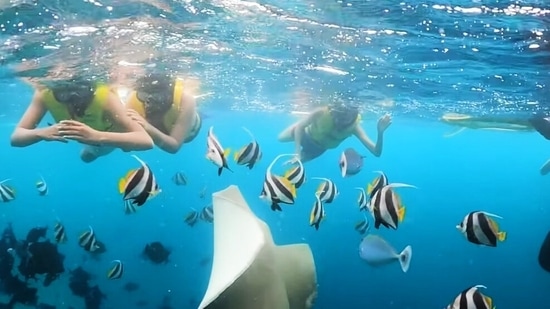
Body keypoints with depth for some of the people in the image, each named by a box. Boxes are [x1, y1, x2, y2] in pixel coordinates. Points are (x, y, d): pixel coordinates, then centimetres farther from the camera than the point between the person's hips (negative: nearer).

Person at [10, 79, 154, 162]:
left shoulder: (104, 96, -49)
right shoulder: (44, 93, -40)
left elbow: (146, 141, -58)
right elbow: (16, 137, -40)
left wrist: (97, 136, -73)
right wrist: (42, 133, -62)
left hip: (111, 131, -3)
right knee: (87, 156, 35)